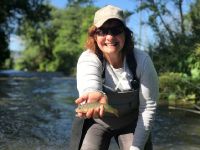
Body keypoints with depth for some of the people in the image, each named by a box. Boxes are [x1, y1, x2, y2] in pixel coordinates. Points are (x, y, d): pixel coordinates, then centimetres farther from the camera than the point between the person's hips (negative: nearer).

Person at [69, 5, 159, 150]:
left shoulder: (142, 60, -23)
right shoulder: (88, 58, -25)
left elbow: (148, 106, -17)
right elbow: (88, 82, -48)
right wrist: (94, 94, -72)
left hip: (132, 123, 1)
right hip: (96, 120, 0)